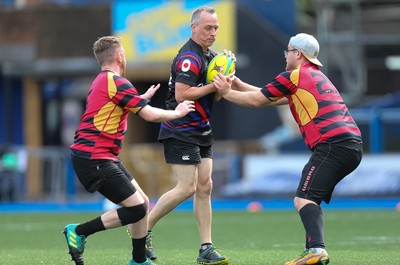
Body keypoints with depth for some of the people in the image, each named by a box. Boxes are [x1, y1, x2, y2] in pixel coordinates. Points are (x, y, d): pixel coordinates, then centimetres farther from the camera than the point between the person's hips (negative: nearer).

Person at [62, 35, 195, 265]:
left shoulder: (102, 82, 17)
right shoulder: (117, 82, -14)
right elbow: (150, 115, -15)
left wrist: (142, 98, 44)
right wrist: (177, 113, 2)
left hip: (104, 157, 10)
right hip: (95, 159, -10)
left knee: (142, 203, 12)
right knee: (136, 209, -13)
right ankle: (79, 232, -7)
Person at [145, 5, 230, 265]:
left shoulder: (209, 56, 14)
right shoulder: (189, 57, -17)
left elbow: (216, 96, 16)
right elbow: (181, 94, -25)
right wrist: (213, 85, -19)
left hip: (201, 131, 9)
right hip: (181, 132, -9)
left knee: (204, 187, 4)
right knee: (187, 188, -11)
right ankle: (143, 228, 2)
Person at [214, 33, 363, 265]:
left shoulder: (294, 76, 0)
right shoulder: (317, 76, 28)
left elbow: (257, 100, 6)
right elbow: (271, 97, 34)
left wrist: (228, 92, 18)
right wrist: (239, 85, 35)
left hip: (332, 144, -9)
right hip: (354, 144, 9)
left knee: (303, 199, -16)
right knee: (311, 199, 18)